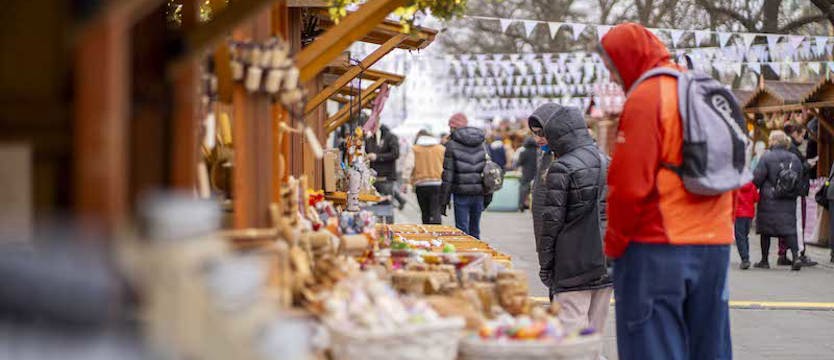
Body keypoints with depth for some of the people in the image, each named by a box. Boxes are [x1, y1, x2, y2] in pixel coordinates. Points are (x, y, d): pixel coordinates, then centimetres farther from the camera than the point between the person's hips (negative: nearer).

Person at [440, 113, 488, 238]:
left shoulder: (452, 144, -6)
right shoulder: (481, 144, 11)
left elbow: (448, 174, -8)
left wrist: (443, 200, -4)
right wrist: (487, 198, 18)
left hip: (461, 195, -5)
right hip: (479, 194, 5)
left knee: (462, 233, -2)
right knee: (475, 232, 14)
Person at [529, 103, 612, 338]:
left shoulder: (561, 168, -11)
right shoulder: (607, 163, 11)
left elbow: (552, 220, -11)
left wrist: (545, 265, -4)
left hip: (573, 266, -7)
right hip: (606, 266, 7)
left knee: (572, 331, -6)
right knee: (594, 332, 14)